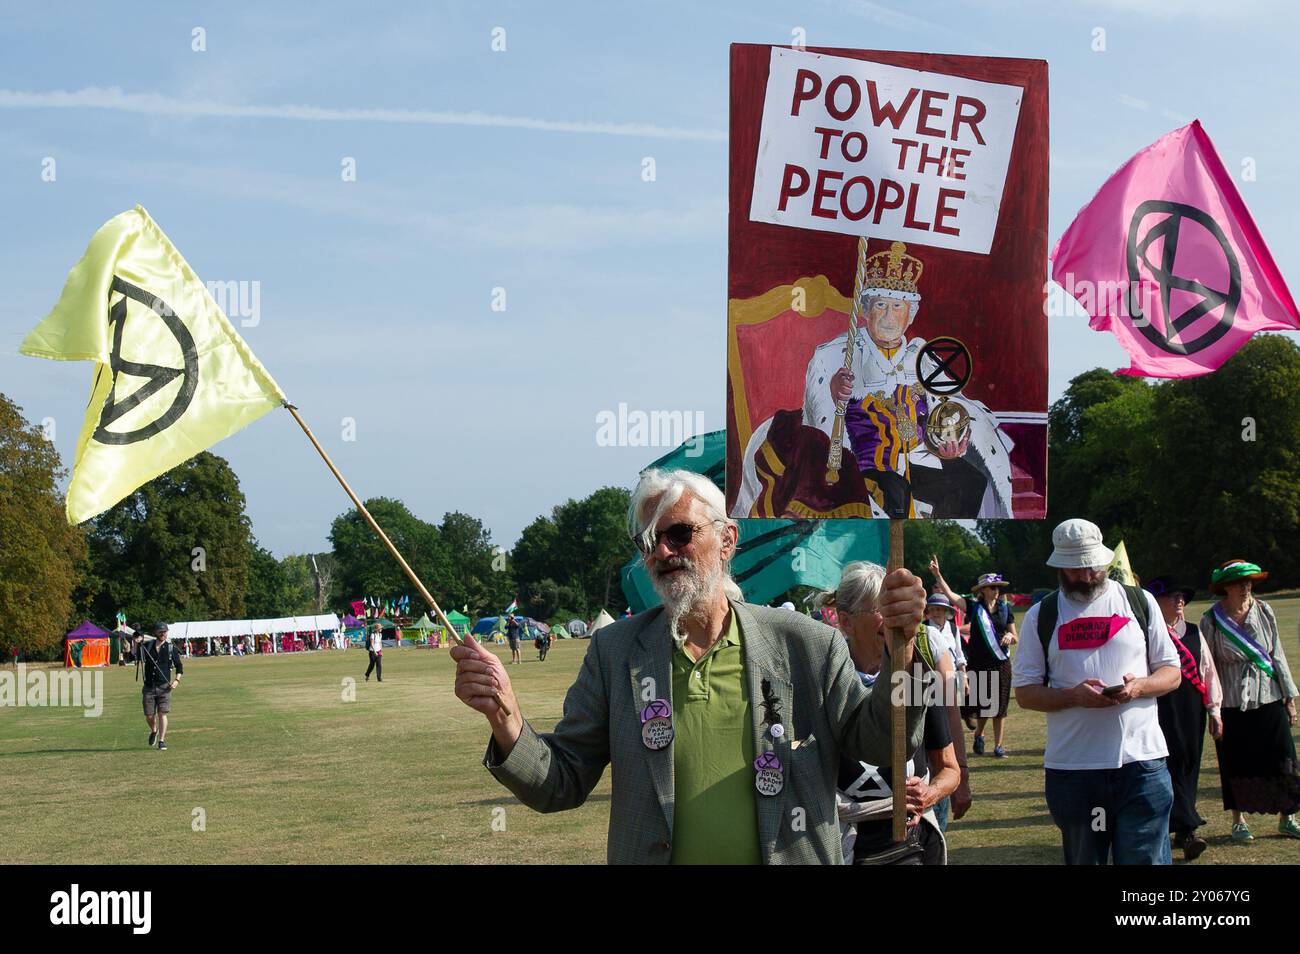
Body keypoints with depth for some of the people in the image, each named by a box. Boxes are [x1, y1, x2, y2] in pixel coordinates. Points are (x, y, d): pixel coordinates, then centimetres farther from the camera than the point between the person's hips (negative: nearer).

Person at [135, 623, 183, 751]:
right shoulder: (147, 646, 8)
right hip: (149, 687, 2)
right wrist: (137, 644, -13)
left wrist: (177, 680, -6)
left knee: (162, 714, -7)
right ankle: (154, 731, 34)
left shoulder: (171, 648, 4)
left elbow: (179, 666, 9)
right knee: (149, 715, 4)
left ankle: (162, 741, -3)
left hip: (164, 687, -2)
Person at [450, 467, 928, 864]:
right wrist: (506, 718, -20)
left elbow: (880, 744, 0)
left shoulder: (806, 644, -3)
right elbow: (562, 785, -1)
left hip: (790, 854, 0)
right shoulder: (615, 651, -1)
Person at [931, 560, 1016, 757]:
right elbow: (950, 595, -11)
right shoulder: (974, 607, 0)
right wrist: (937, 575, -21)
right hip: (978, 663, -2)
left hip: (1001, 663, 2)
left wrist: (1010, 636, -11)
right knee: (983, 703, 1)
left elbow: (1016, 639, 12)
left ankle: (998, 746, 11)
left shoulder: (1005, 609, 7)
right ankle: (979, 735, 29)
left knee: (1000, 706, 2)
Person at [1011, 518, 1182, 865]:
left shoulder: (1140, 602, 9)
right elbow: (1025, 692, 5)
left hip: (1141, 760, -1)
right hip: (1072, 767, 1)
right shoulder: (1041, 616, 7)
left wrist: (1139, 687, -11)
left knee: (1146, 856, -4)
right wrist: (1074, 696, -14)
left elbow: (1171, 673, 11)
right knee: (1082, 858, 10)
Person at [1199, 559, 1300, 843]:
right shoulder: (1211, 621, -6)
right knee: (1236, 765, 5)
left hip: (1269, 699, 2)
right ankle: (1239, 822, 19)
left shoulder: (1263, 611, 2)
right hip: (1232, 703, -2)